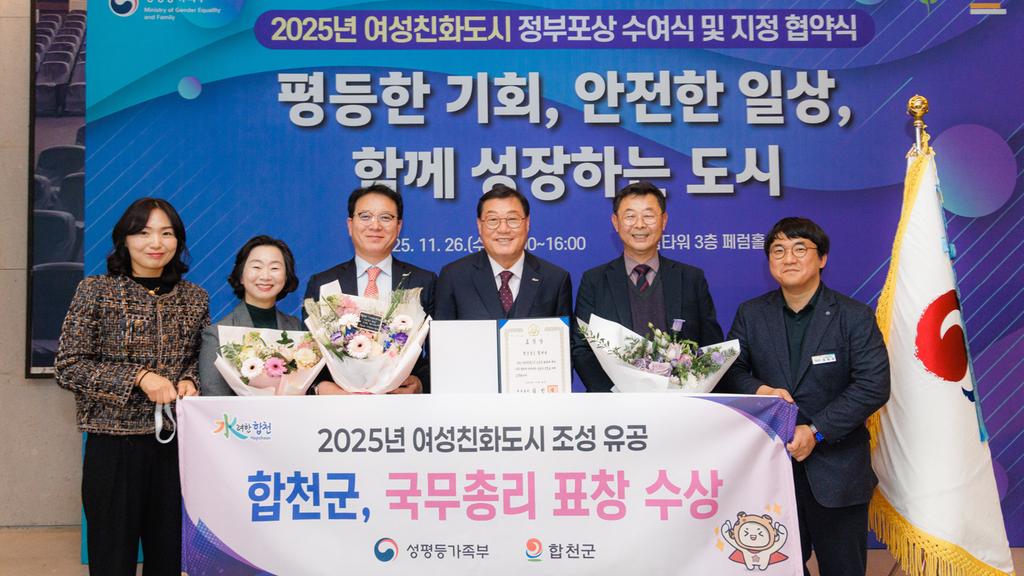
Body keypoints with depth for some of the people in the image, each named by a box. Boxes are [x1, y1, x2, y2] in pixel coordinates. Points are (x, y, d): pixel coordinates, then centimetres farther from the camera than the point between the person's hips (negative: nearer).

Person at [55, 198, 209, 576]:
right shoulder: (96, 290, -2)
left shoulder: (194, 297, 8)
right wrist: (139, 377, -15)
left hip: (176, 441, 3)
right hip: (114, 443, -3)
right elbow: (68, 367, -6)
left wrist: (189, 381, -6)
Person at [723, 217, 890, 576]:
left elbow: (873, 386, -12)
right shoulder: (750, 314, 6)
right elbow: (730, 370, 6)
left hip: (836, 469, -2)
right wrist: (758, 390, -17)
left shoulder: (855, 317, -5)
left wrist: (816, 431, -18)